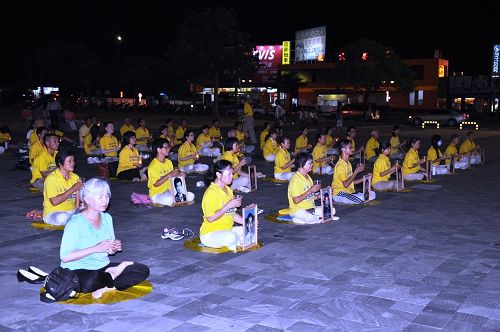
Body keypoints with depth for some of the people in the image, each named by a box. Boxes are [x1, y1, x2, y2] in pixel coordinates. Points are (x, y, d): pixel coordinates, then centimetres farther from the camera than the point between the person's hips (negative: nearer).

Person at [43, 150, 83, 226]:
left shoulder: (75, 177, 7)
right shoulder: (51, 178, -11)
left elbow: (78, 203, 7)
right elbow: (54, 202, -22)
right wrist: (73, 189, -20)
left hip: (73, 211, 5)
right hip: (54, 213, -5)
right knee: (63, 217, -39)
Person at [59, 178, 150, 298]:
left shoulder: (107, 218, 7)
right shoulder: (76, 223, -16)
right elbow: (65, 257, -22)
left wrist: (115, 248, -10)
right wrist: (95, 249, -26)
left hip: (102, 267, 7)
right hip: (77, 270, -6)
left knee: (143, 270, -9)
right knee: (90, 282, -42)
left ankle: (106, 287, -17)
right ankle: (112, 275, -10)